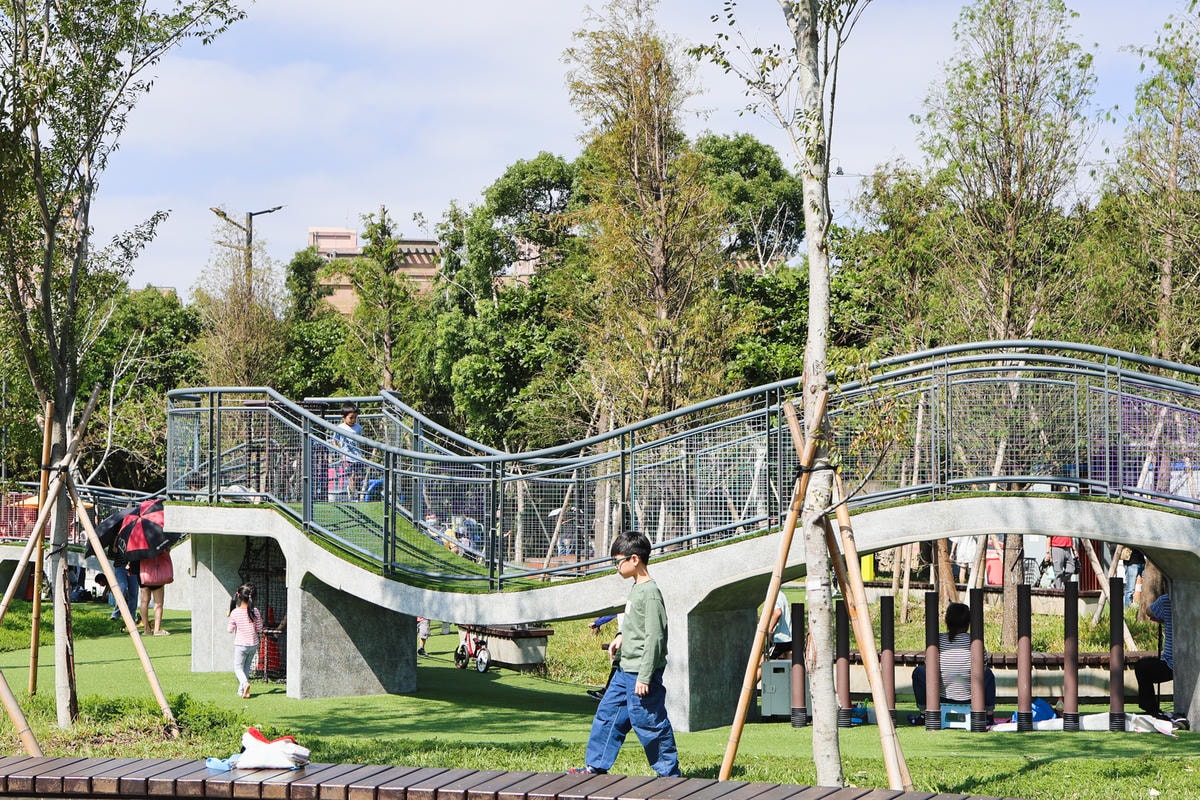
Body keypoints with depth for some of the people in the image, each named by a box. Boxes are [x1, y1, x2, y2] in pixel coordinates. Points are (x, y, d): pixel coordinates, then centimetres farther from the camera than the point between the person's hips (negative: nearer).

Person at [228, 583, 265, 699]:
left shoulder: (235, 613, -14)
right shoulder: (255, 612, -11)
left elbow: (230, 630, -3)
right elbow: (259, 629, -4)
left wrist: (229, 616, 10)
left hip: (240, 645, -3)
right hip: (253, 644, 3)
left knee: (238, 667, 8)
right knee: (246, 668, 18)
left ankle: (245, 683, -20)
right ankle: (241, 690, 20)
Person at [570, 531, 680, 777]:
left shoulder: (650, 593, -18)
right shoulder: (636, 588, 12)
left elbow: (654, 636, -21)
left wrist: (644, 677, -22)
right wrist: (622, 636, 9)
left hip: (641, 672, -10)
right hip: (625, 669, 10)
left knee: (649, 722, -5)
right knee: (607, 714, 15)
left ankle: (669, 773, 5)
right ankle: (596, 766, 23)